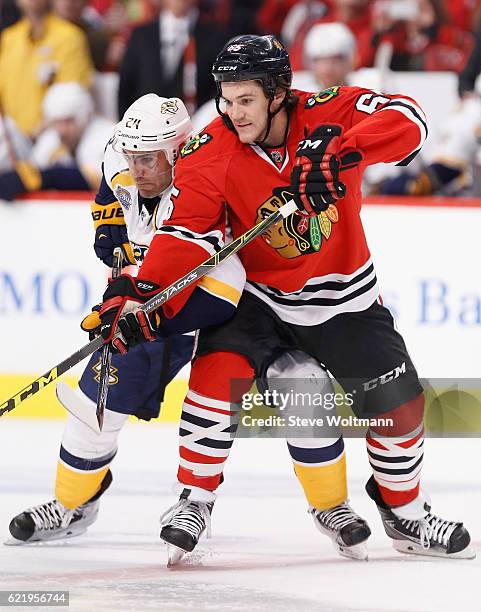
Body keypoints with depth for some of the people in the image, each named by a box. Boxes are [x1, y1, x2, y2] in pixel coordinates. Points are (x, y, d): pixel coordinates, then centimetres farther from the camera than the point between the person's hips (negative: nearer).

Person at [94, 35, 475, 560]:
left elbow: (406, 121, -32)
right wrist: (142, 295, -39)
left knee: (398, 405, 2)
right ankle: (194, 500, -12)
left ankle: (404, 514, 27)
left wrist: (339, 152, -47)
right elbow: (186, 234, -24)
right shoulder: (211, 154, -19)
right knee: (217, 372, -26)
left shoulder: (328, 114, -20)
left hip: (342, 295, 1)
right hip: (257, 294, -1)